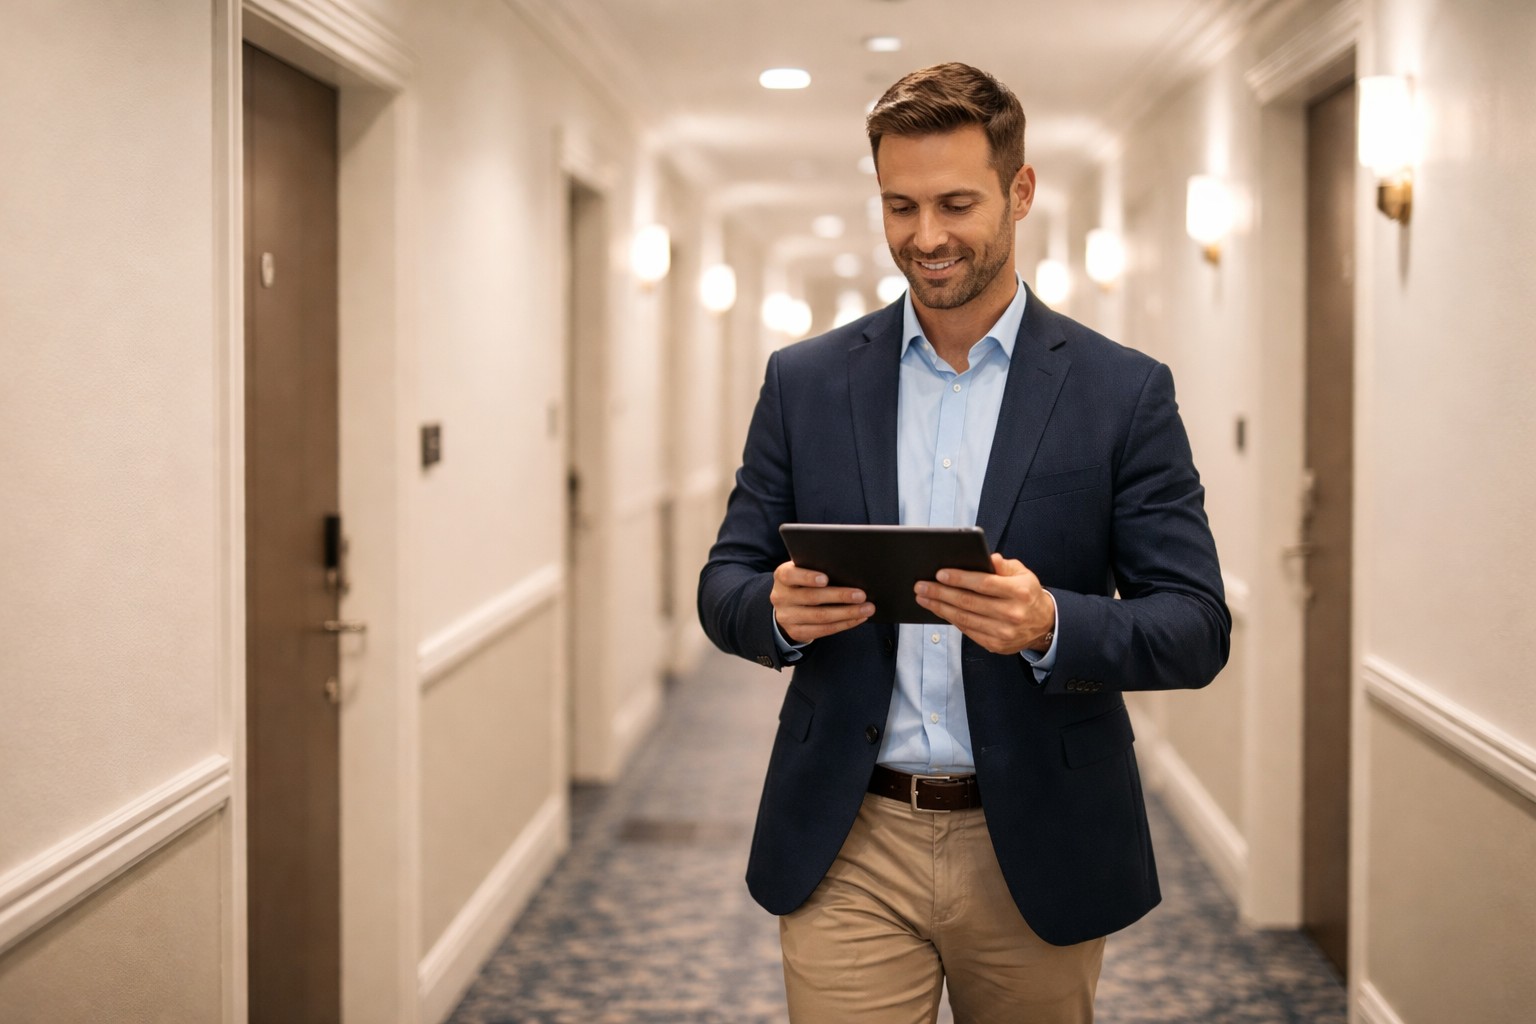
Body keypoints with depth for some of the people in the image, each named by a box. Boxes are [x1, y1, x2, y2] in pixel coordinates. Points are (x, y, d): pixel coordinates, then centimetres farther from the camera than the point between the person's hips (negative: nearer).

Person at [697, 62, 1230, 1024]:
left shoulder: (1124, 392, -2)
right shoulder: (805, 381, 4)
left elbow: (1198, 628, -5)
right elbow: (725, 586, 7)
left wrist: (1052, 625, -24)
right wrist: (779, 609, -16)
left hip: (1035, 857, 0)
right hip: (848, 849, 1)